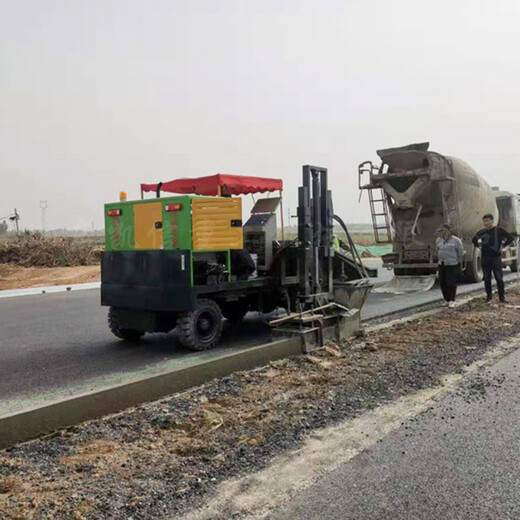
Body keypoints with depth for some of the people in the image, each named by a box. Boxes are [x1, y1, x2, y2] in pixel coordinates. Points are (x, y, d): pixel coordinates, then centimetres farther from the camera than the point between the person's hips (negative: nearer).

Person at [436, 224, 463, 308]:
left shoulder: (456, 240, -6)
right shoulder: (439, 240, 8)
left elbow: (460, 254, -3)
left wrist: (460, 266, -3)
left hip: (452, 265, -5)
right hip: (442, 265, 5)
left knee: (451, 284, -6)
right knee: (443, 284, 4)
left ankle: (452, 301, 5)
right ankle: (447, 300, 16)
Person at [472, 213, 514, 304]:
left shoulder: (499, 231, -3)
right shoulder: (482, 232, 8)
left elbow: (511, 238, -2)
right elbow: (474, 240, 25)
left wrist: (502, 246, -6)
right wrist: (479, 246, 11)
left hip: (496, 257, -4)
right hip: (485, 258, 4)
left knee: (499, 278, -2)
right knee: (487, 278, 7)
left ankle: (502, 297, 4)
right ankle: (489, 296, 15)